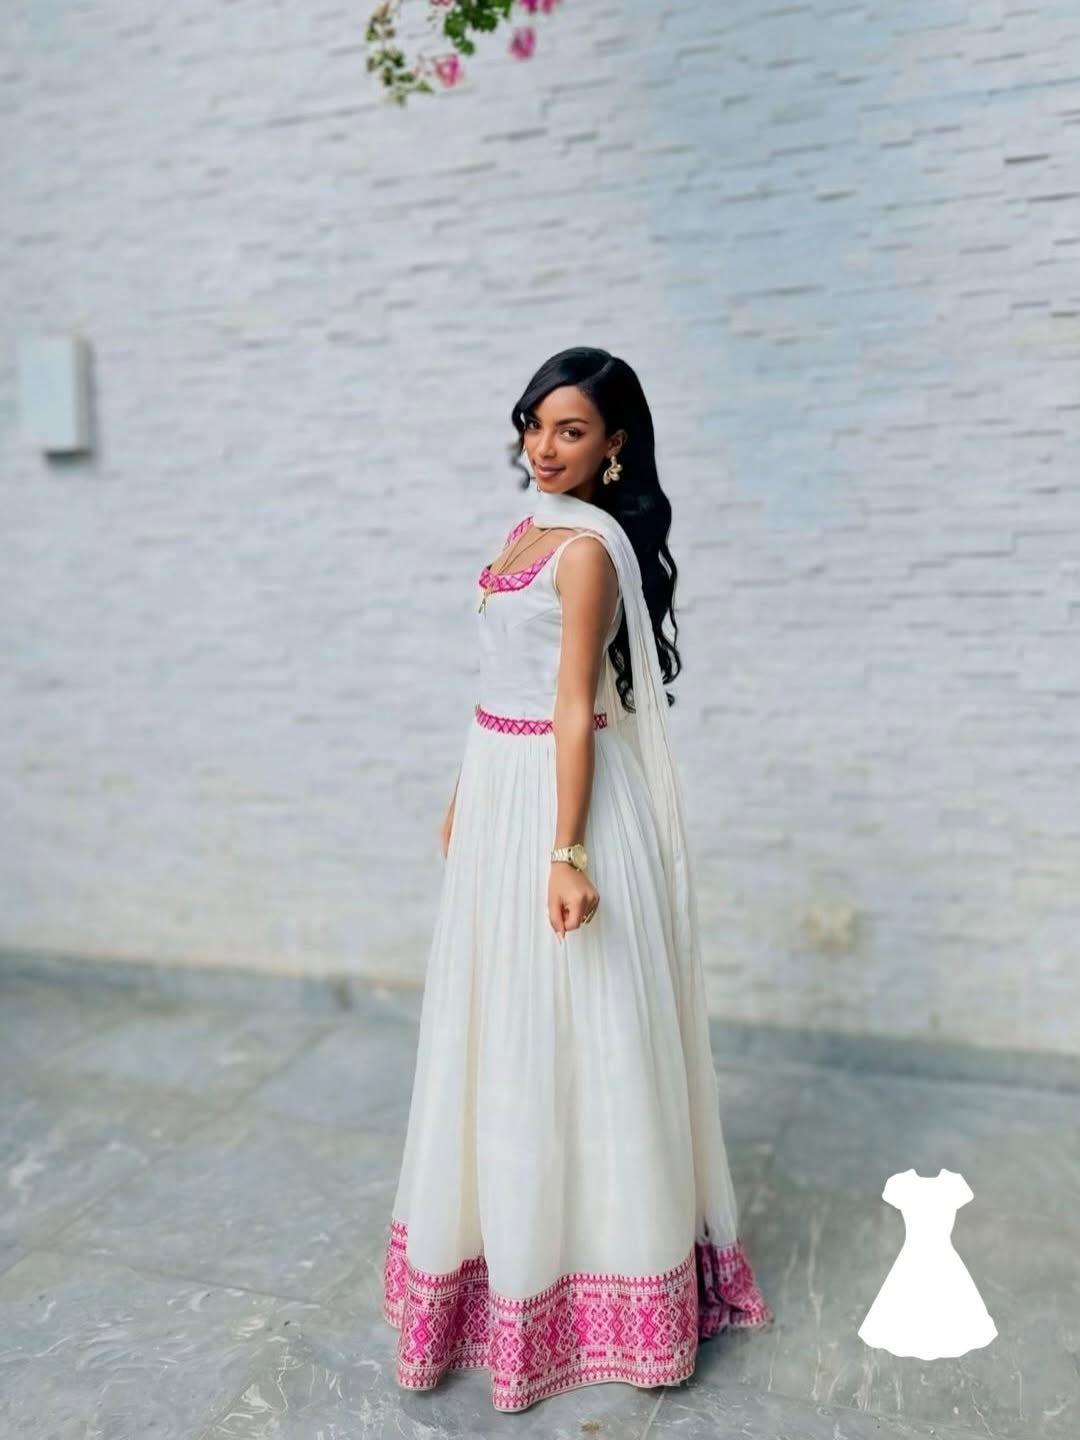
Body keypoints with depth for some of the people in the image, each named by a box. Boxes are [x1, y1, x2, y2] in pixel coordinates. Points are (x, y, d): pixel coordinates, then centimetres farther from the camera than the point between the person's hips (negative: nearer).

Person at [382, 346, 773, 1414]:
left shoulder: (590, 546, -14)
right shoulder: (529, 529, 12)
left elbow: (575, 713, -20)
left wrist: (566, 855, -23)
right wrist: (462, 800, 20)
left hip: (555, 796, -9)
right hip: (498, 794, 9)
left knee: (565, 1034, 3)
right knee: (502, 1026, 19)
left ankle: (586, 1263, 23)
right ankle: (513, 1239, 39)